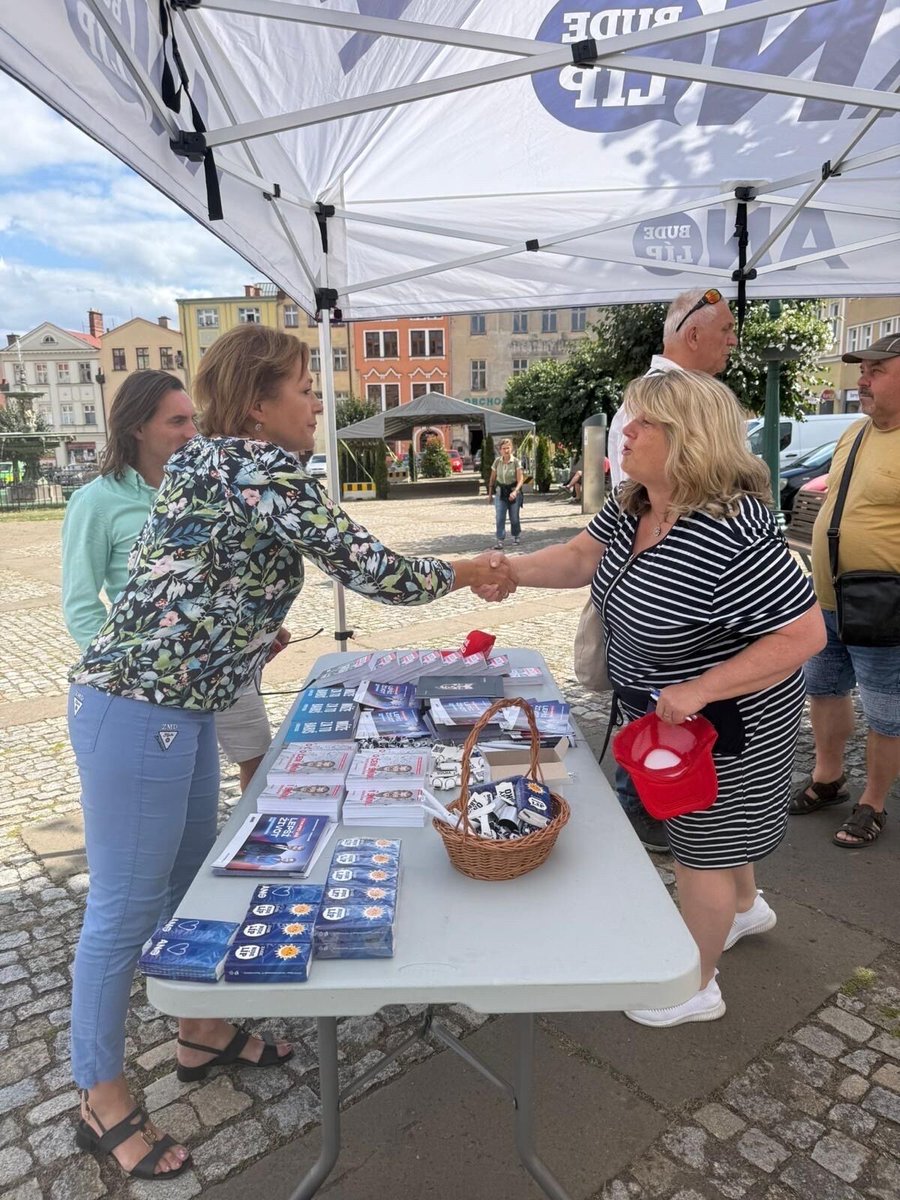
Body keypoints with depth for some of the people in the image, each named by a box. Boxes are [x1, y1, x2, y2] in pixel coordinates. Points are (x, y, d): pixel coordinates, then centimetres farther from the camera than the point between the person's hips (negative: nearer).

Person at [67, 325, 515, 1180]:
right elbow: (373, 571, -18)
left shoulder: (212, 464, 12)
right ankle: (102, 1102, 26)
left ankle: (201, 1035, 41)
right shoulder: (260, 468, -17)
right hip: (136, 713, -10)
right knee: (126, 908, 5)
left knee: (190, 878, 21)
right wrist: (466, 574, -4)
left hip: (176, 707, 10)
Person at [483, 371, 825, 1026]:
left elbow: (805, 633, -31)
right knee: (712, 822, 30)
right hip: (668, 708, 8)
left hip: (723, 720, -8)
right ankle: (745, 907, 60)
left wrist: (699, 690, -32)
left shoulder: (731, 536, -34)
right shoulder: (631, 506, -8)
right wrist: (513, 568, -14)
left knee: (701, 846, 11)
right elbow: (581, 557, 1)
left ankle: (696, 987, 37)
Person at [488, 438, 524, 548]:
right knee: (499, 517, -9)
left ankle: (516, 537, 30)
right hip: (500, 492, 2)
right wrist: (490, 493, 8)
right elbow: (492, 478, 6)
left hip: (513, 491, -1)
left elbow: (521, 479, -16)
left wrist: (515, 491, -32)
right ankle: (500, 540, -5)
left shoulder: (516, 462, -11)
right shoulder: (497, 461, -3)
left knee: (514, 517, 8)